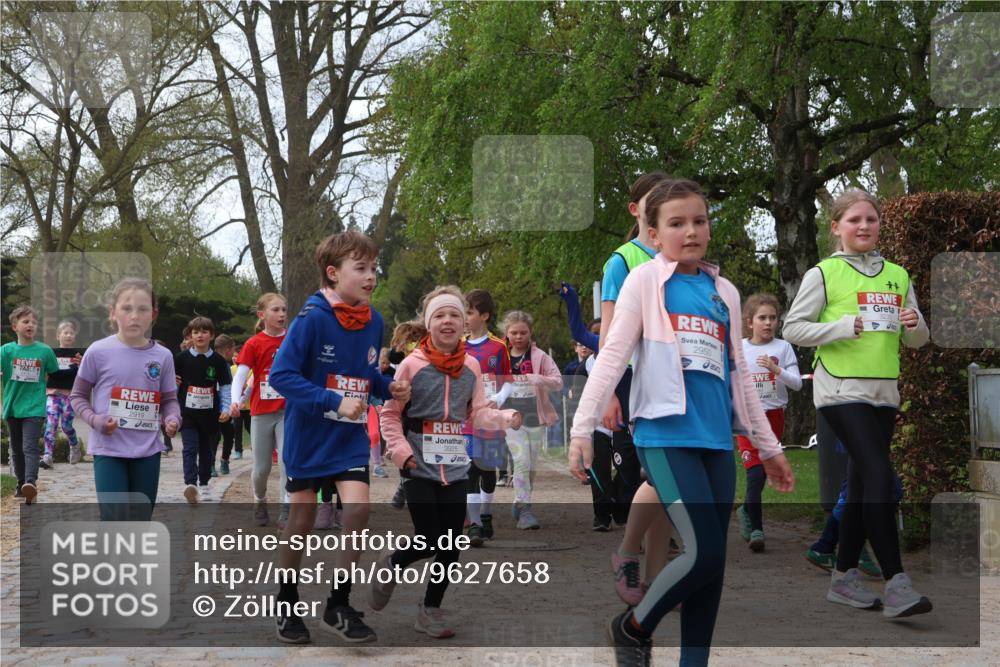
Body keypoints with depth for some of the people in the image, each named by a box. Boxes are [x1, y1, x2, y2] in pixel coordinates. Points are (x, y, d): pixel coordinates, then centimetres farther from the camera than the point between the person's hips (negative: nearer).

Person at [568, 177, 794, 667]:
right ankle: (633, 627, 10)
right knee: (705, 553, -13)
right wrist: (583, 427, -12)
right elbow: (613, 355, -4)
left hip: (717, 442, 6)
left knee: (713, 561, 5)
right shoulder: (645, 280, 1)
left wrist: (768, 446, 23)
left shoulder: (725, 292, 16)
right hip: (667, 437, -6)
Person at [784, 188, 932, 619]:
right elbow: (793, 329, -4)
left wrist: (915, 326, -7)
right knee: (879, 475, -17)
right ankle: (896, 584, -18)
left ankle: (844, 578, 20)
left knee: (862, 484, 9)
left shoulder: (897, 275, 13)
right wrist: (844, 327, -17)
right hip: (841, 390, -6)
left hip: (884, 391, 6)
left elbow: (916, 341, 17)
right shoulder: (823, 274, -1)